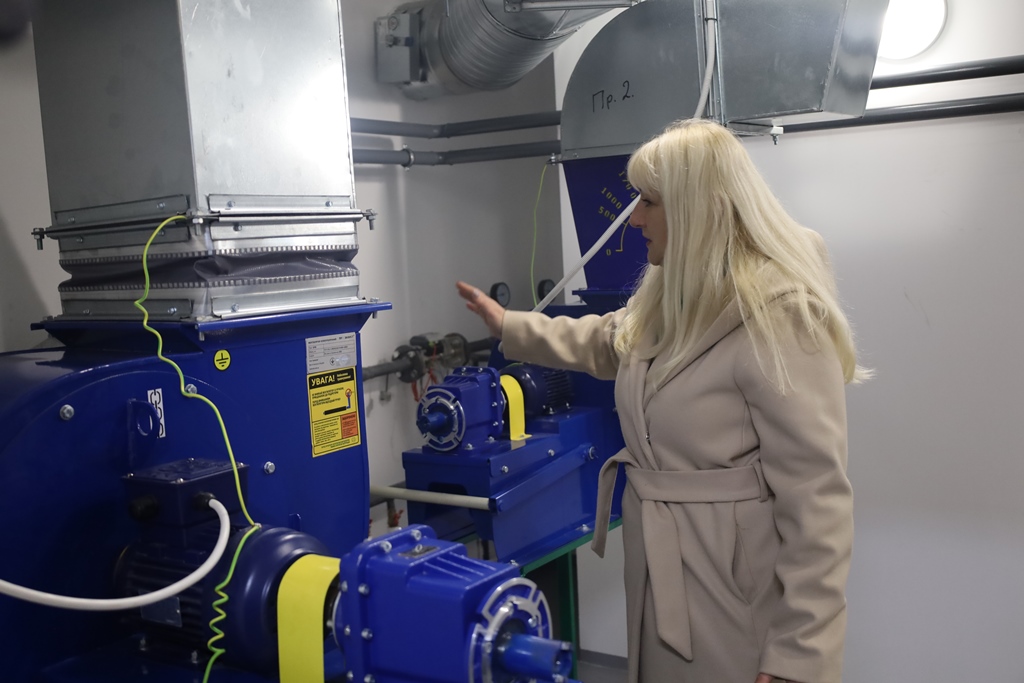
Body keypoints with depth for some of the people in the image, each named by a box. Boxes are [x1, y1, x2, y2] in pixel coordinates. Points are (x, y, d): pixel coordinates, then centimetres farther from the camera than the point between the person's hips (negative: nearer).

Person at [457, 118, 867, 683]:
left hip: (735, 583, -8)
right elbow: (603, 343, 29)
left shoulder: (780, 317, -23)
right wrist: (508, 326, 33)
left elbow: (816, 498, -25)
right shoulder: (669, 301, 6)